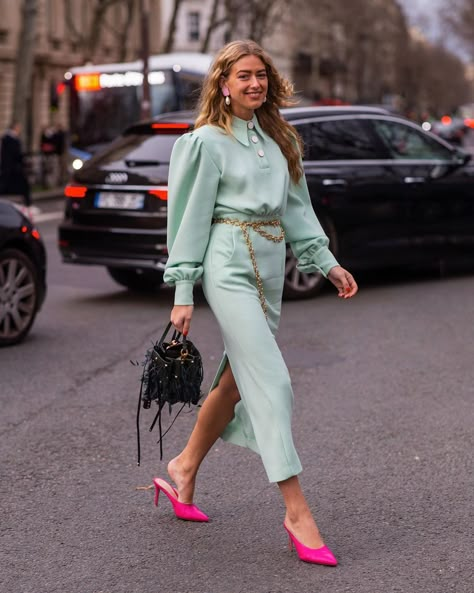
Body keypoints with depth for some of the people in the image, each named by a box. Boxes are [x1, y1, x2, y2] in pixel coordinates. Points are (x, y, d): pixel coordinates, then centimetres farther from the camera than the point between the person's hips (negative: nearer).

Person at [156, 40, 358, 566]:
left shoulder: (278, 139, 14)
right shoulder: (209, 141, -5)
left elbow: (296, 206, 19)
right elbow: (191, 217, -6)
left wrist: (328, 263, 14)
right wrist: (182, 293, -8)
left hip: (270, 267, 7)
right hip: (230, 266, -7)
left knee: (237, 380, 12)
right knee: (270, 382, -12)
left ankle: (183, 470, 31)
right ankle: (297, 513, -9)